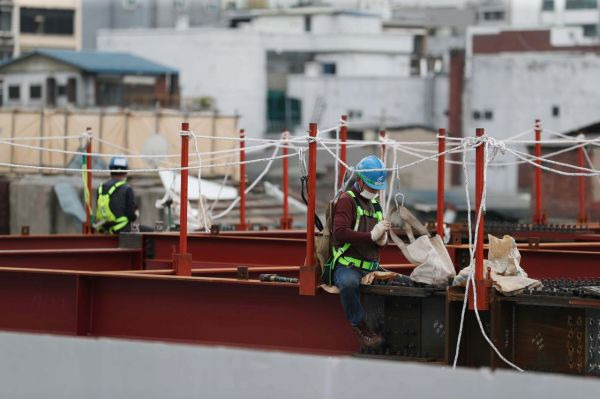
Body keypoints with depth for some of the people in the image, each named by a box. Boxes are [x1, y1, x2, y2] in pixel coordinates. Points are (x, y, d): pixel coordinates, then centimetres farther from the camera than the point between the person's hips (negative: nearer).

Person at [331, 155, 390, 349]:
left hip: (372, 267, 7)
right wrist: (372, 235, -17)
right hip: (347, 266, -7)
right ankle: (361, 328, -27)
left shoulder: (375, 204, 23)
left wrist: (383, 239, 5)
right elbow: (340, 233, -19)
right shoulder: (347, 200, -2)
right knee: (349, 282, -41)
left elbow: (381, 239, 31)